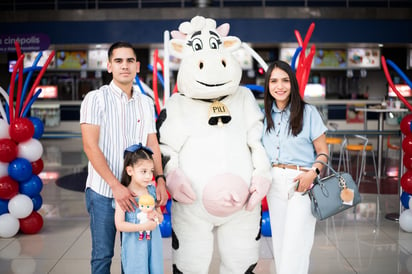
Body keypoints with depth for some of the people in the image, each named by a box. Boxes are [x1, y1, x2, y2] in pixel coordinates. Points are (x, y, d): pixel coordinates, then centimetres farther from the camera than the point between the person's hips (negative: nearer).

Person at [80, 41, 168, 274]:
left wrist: (160, 179, -5)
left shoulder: (146, 103, 8)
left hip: (136, 191, 4)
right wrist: (116, 186, -19)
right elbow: (90, 146, -13)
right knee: (103, 255, 6)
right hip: (103, 191, -4)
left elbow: (153, 145, 9)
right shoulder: (96, 99, -6)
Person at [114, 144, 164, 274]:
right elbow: (119, 225, -15)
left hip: (153, 244, 5)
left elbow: (161, 218, 13)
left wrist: (156, 216, -10)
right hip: (134, 247, -5)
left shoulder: (152, 190, 3)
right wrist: (144, 226, -19)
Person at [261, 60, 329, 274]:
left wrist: (313, 173, -20)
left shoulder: (308, 112, -4)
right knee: (280, 242, 11)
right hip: (274, 183, 4)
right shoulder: (265, 115, 8)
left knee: (295, 245, -5)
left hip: (302, 183, -4)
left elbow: (323, 152, -2)